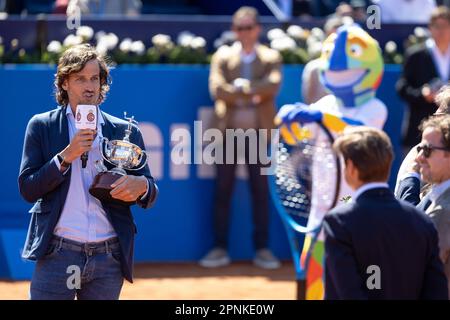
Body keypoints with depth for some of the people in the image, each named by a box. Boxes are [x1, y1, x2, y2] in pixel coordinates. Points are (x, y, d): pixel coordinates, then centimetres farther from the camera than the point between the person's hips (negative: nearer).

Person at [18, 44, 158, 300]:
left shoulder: (126, 132, 9)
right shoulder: (42, 126, 6)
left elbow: (150, 196, 12)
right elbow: (27, 189, 0)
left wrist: (141, 186, -12)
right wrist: (66, 156, -11)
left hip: (109, 258, 2)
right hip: (58, 255, -2)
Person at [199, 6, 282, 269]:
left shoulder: (271, 58, 8)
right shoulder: (222, 56, 9)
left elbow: (272, 86, -11)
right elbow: (218, 90, -6)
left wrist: (241, 88, -14)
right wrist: (252, 94, -12)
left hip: (259, 132, -1)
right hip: (229, 130, 1)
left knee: (261, 191, 2)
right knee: (223, 191, 1)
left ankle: (262, 249, 7)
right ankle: (220, 248, 6)